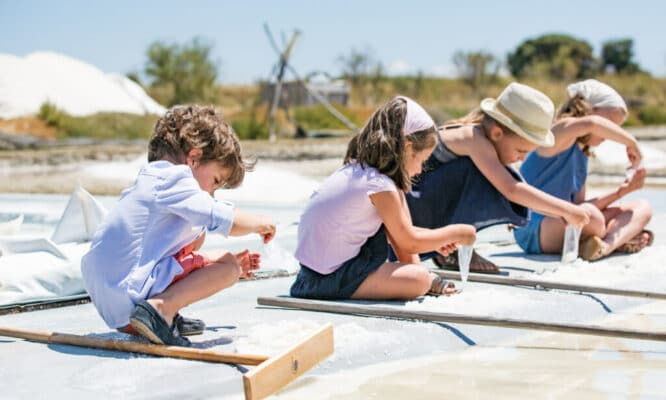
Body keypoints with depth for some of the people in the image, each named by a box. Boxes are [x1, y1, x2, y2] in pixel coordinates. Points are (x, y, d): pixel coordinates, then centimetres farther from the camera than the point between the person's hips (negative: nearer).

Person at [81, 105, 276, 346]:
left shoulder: (149, 182, 23)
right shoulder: (174, 180, -8)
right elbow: (226, 221, -14)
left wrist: (213, 262, 33)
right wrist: (261, 223, 5)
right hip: (129, 296, -10)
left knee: (196, 234, 25)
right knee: (228, 267, -5)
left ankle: (165, 314, 13)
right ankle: (161, 308, -18)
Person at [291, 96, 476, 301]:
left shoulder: (354, 169, 10)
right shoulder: (379, 186, -19)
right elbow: (410, 243, -9)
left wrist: (436, 240, 20)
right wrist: (455, 233, 3)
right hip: (328, 280, -10)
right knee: (419, 281, -22)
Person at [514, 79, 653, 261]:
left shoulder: (582, 154, 19)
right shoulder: (561, 133, -8)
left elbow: (579, 205, 15)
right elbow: (591, 123, -33)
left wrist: (621, 191, 8)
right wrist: (630, 142, -21)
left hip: (567, 224, 10)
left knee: (642, 208, 4)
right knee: (588, 215, -42)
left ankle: (607, 245, -25)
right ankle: (619, 241, -11)